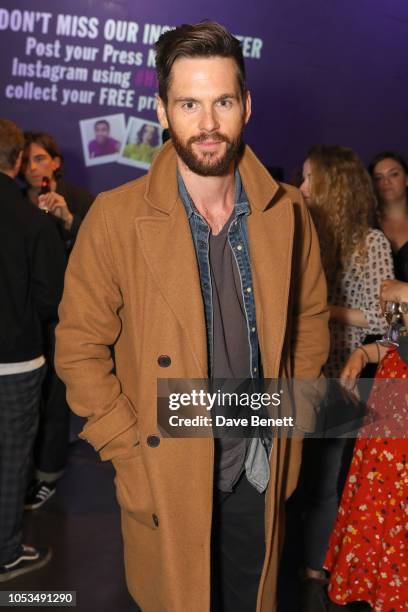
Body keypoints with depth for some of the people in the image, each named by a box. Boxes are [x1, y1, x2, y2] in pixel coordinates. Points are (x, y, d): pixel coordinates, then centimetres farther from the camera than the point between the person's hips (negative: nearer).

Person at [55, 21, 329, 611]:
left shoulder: (287, 213, -4)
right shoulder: (116, 217, -13)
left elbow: (311, 318, 9)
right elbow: (79, 349, -9)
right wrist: (132, 450, -11)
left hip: (259, 475, 3)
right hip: (166, 484, -2)